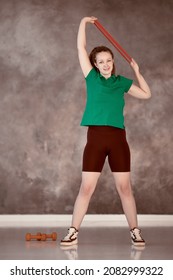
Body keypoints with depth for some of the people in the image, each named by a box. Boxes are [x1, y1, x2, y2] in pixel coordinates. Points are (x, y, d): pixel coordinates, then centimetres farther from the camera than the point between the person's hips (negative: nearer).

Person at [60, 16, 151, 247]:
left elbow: (146, 94, 20)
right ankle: (73, 232, 5)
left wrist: (137, 70, 15)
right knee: (86, 188, -1)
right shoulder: (92, 78, 8)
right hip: (96, 137, -1)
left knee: (124, 188, 5)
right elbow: (81, 48, 5)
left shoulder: (121, 82, 12)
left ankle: (135, 231, 13)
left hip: (117, 137, 1)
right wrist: (84, 23, 6)